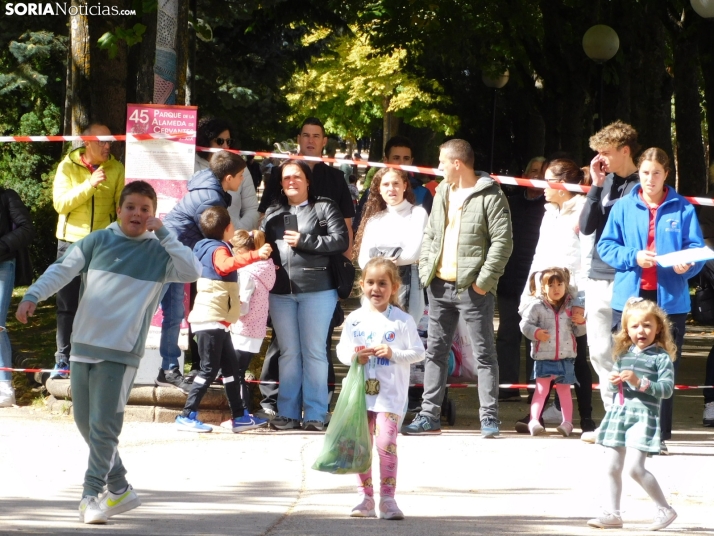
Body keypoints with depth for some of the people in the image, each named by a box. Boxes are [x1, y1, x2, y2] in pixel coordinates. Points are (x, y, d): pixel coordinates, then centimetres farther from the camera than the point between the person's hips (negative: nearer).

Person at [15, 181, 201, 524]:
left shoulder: (159, 252, 4)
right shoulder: (97, 241, 7)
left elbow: (193, 271, -11)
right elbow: (62, 269, 0)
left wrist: (162, 234, -10)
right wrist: (33, 295, -15)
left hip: (121, 353, -3)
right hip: (84, 345, 3)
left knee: (103, 426, -9)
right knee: (84, 422, 8)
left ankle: (91, 496, -3)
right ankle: (120, 490, 20)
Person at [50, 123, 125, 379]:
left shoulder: (116, 168, 3)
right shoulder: (68, 166, 0)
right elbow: (60, 203, -10)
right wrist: (90, 184, -19)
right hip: (71, 242, 0)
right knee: (67, 304, 2)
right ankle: (63, 360, 7)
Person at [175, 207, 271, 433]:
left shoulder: (211, 248, 18)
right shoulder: (218, 250, -14)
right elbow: (226, 264, -39)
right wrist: (255, 255, -49)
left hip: (217, 322, 10)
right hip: (211, 320, -10)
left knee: (231, 367, 11)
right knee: (209, 369, -10)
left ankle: (239, 416, 14)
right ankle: (187, 416, -9)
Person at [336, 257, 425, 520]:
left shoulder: (403, 321, -2)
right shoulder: (354, 319, 6)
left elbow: (418, 352, -2)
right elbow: (341, 349, 10)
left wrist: (394, 353, -16)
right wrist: (353, 355, -11)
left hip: (391, 395, -4)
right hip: (360, 392, 4)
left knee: (386, 444, -11)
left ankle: (387, 499, -5)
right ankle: (365, 498, 14)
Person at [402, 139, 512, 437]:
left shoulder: (489, 196, -10)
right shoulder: (443, 192, 14)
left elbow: (502, 241, -14)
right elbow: (430, 234, 20)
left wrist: (484, 280, -17)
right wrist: (425, 270, 6)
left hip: (472, 288, -8)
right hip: (440, 286, 8)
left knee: (484, 353, -2)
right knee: (435, 351, 10)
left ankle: (489, 417, 1)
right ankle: (429, 415, 15)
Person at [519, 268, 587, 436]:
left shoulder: (571, 307, 3)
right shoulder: (537, 306, -7)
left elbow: (578, 332, 11)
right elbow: (525, 324, -6)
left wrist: (581, 323, -9)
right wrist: (535, 333, -22)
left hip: (566, 358, 3)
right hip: (544, 358, -3)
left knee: (564, 390, 10)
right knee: (541, 389, -3)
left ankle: (567, 422, 13)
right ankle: (534, 421, -2)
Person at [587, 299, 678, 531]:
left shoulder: (661, 357, -5)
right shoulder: (624, 354, 13)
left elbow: (667, 389, -12)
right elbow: (614, 376, 24)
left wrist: (640, 382, -22)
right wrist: (613, 380, 0)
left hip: (644, 415, -6)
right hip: (619, 412, 7)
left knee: (635, 467, -15)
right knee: (613, 467, 8)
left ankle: (665, 509, -2)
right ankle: (613, 514, 19)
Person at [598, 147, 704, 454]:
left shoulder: (682, 209, 5)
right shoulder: (623, 207, 7)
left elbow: (696, 248, 2)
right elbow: (606, 246, 4)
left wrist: (687, 265, -20)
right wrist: (633, 257, -13)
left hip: (670, 299, 0)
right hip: (629, 298, 0)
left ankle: (660, 435, 10)